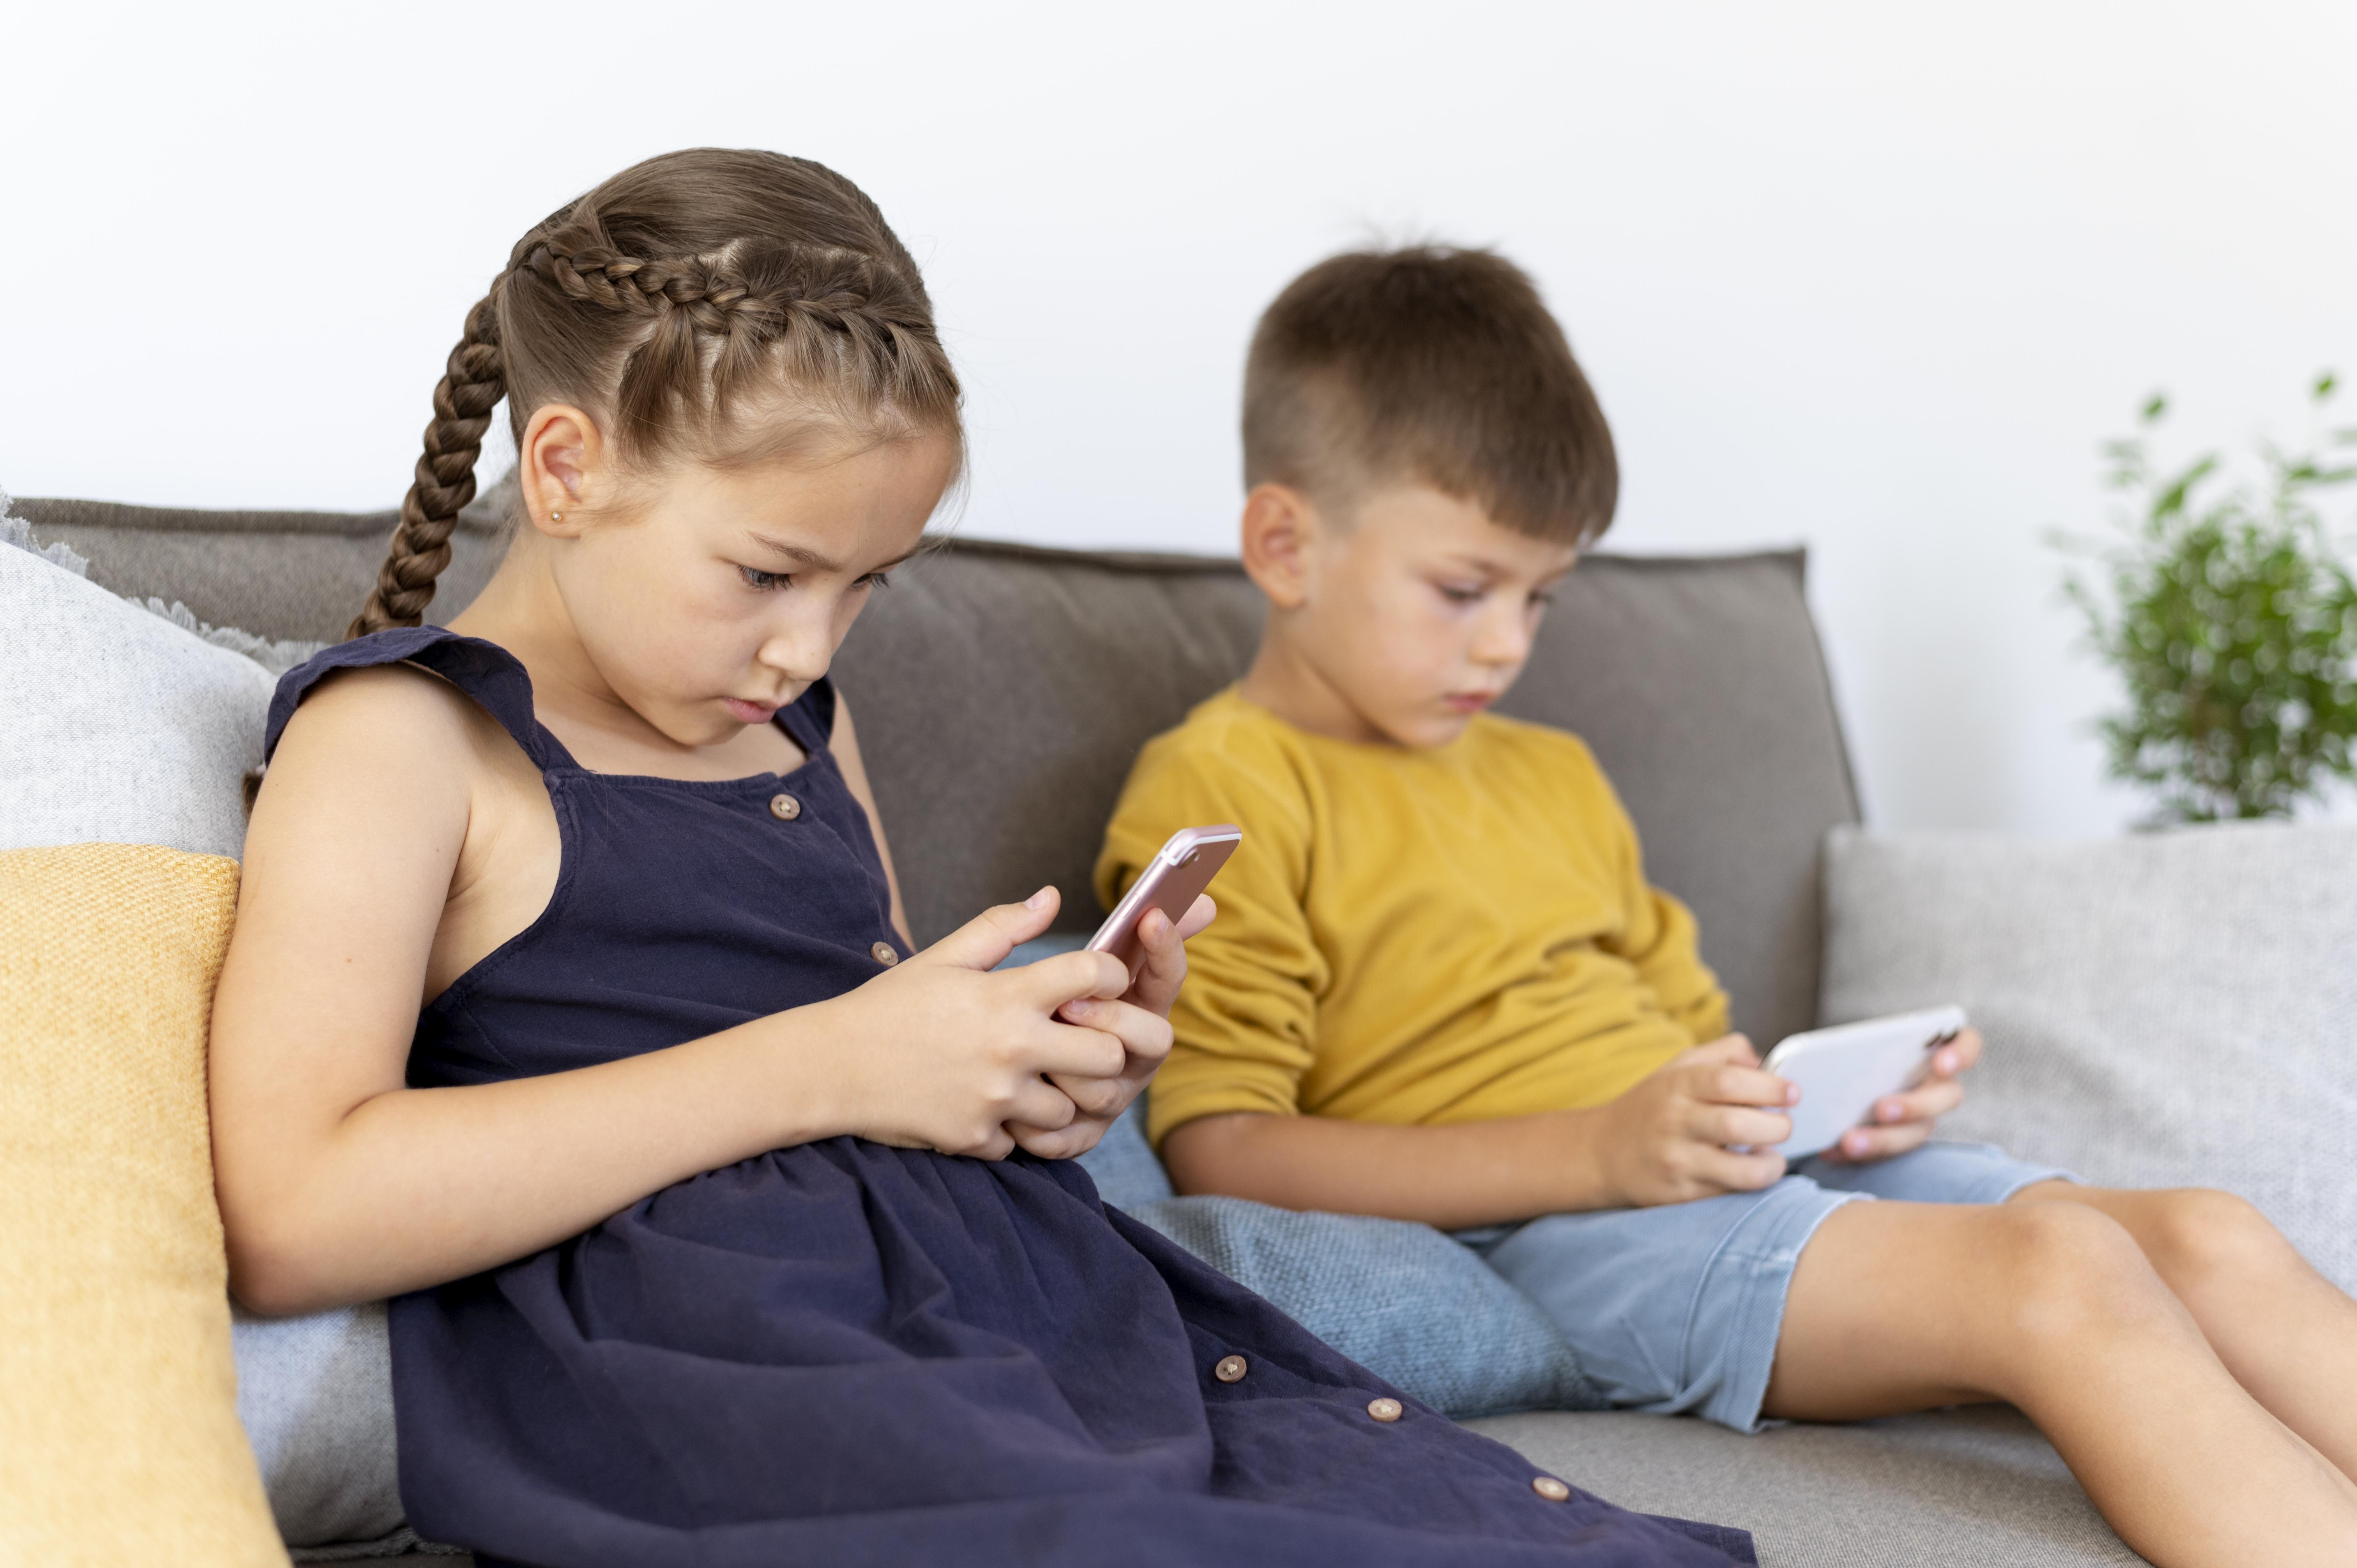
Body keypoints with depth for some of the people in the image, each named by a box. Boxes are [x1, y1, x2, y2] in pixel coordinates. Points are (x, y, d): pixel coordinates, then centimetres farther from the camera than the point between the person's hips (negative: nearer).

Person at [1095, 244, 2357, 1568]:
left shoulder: (1554, 775, 26)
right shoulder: (1217, 795, -2)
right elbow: (1216, 1153, -13)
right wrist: (1599, 1151, -20)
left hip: (1749, 1174, 8)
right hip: (1534, 1225, -8)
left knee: (2214, 1241, -13)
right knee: (2060, 1267, -28)